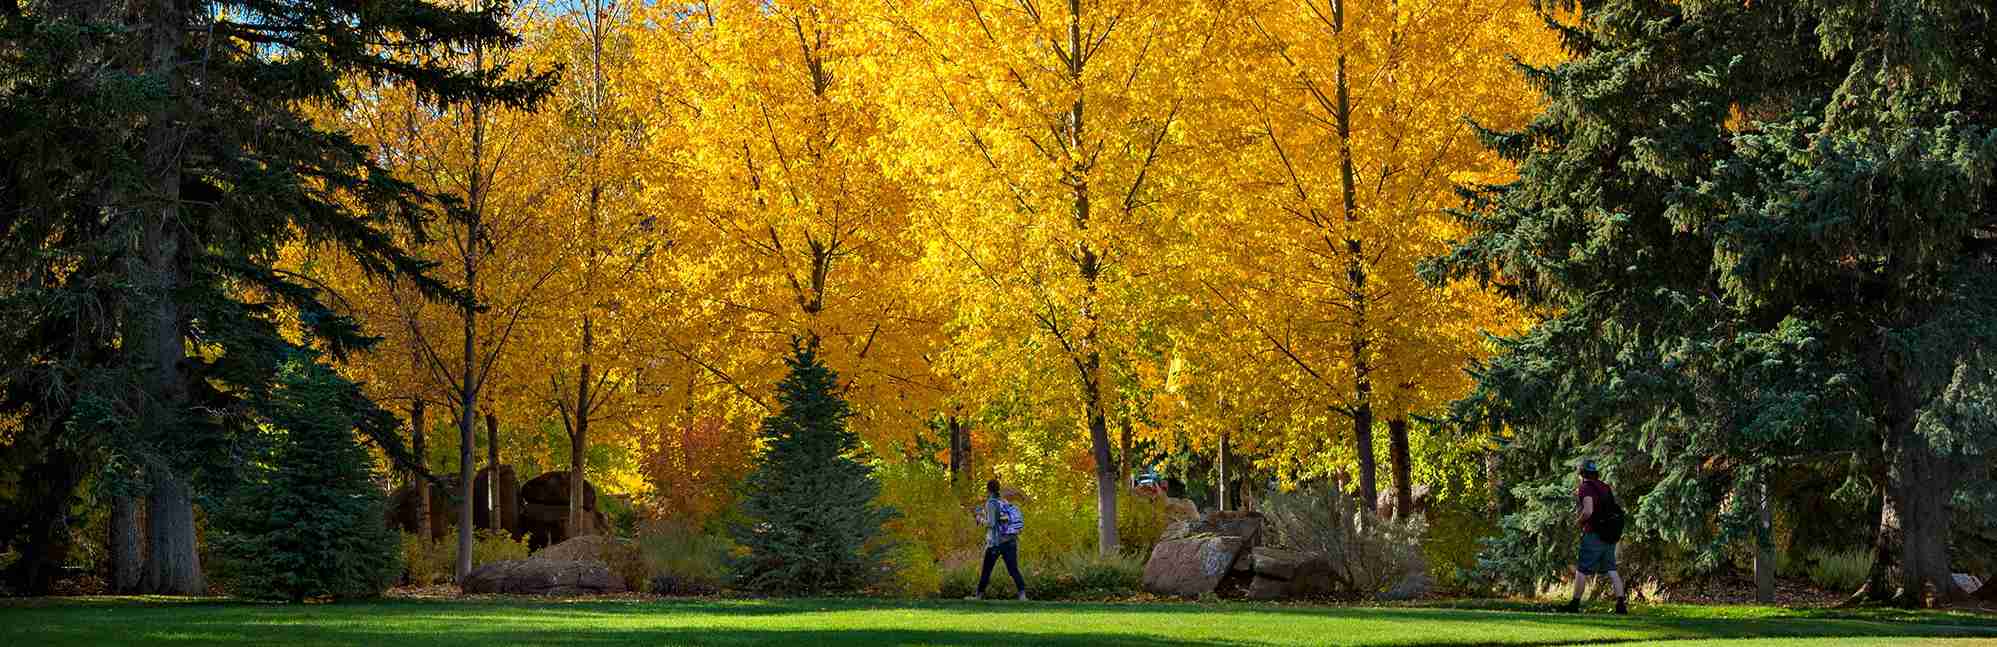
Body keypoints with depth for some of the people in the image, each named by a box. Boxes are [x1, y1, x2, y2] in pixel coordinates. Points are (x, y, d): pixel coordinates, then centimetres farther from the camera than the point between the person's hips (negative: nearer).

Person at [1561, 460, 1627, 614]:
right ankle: (1621, 603, -3)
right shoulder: (1605, 487, 14)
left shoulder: (1586, 488, -9)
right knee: (1611, 570, 7)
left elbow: (1588, 511, -22)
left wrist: (1580, 522, -3)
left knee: (1582, 570, 2)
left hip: (1593, 534, -7)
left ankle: (1575, 604, 6)